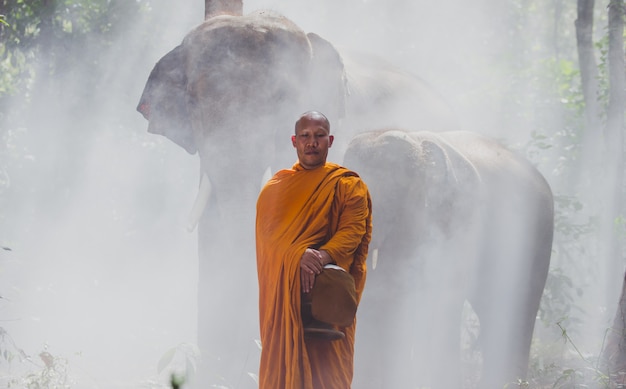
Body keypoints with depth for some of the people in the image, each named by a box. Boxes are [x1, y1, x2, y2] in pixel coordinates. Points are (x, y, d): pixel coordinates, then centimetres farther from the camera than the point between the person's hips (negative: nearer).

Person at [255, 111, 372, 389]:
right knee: (282, 365, -2)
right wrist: (300, 255, -22)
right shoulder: (277, 186, 13)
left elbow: (353, 229, -8)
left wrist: (324, 255, -27)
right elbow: (271, 230, -3)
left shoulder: (348, 185, 7)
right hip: (282, 291, 2)